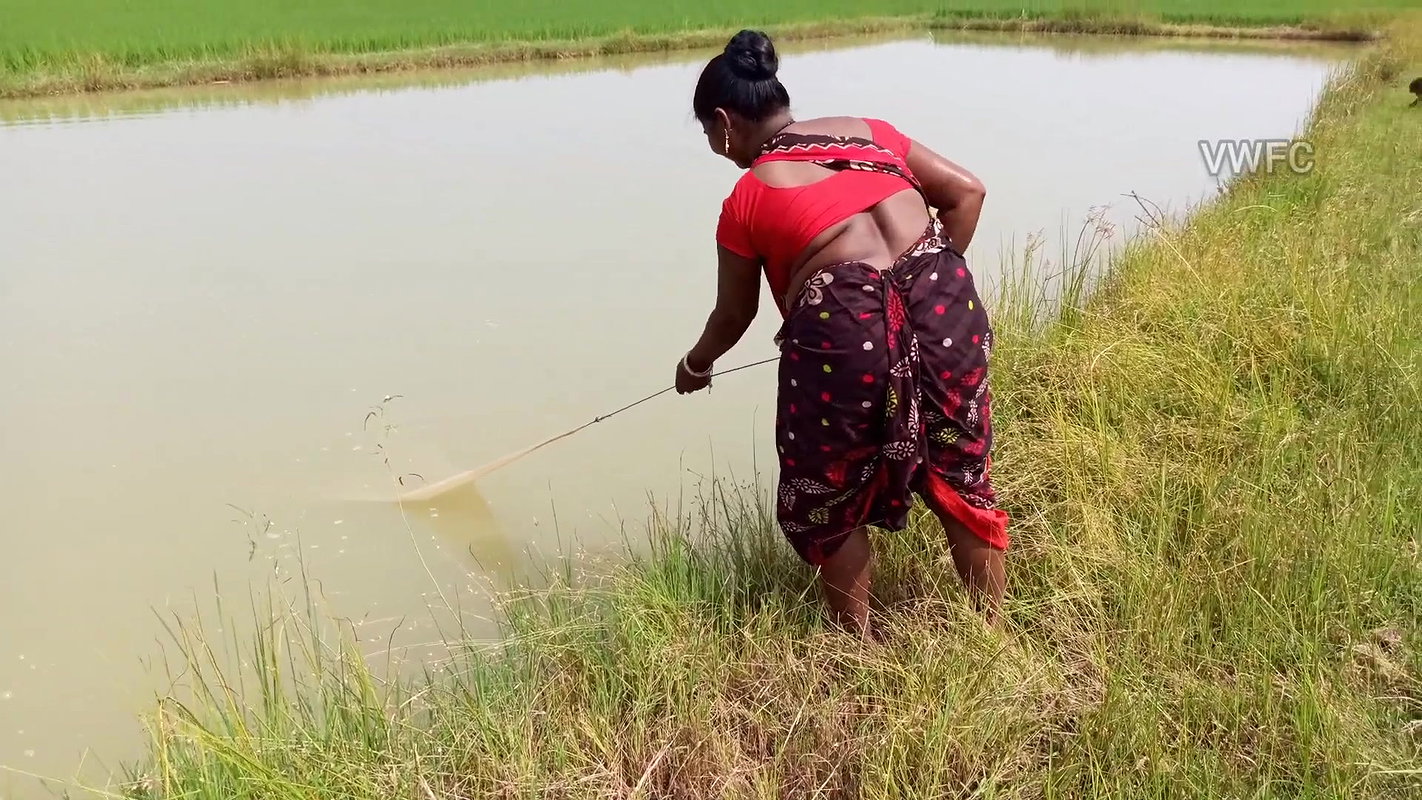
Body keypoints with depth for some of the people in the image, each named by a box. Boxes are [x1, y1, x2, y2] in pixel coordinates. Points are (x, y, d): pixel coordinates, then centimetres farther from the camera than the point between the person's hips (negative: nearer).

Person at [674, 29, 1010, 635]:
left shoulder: (746, 201, 8)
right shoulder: (867, 130, 18)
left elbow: (733, 317, 19)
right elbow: (967, 191, 14)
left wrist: (696, 365, 39)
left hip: (845, 335, -4)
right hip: (946, 308, 5)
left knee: (827, 506, 18)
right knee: (963, 480, 21)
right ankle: (992, 632, 34)